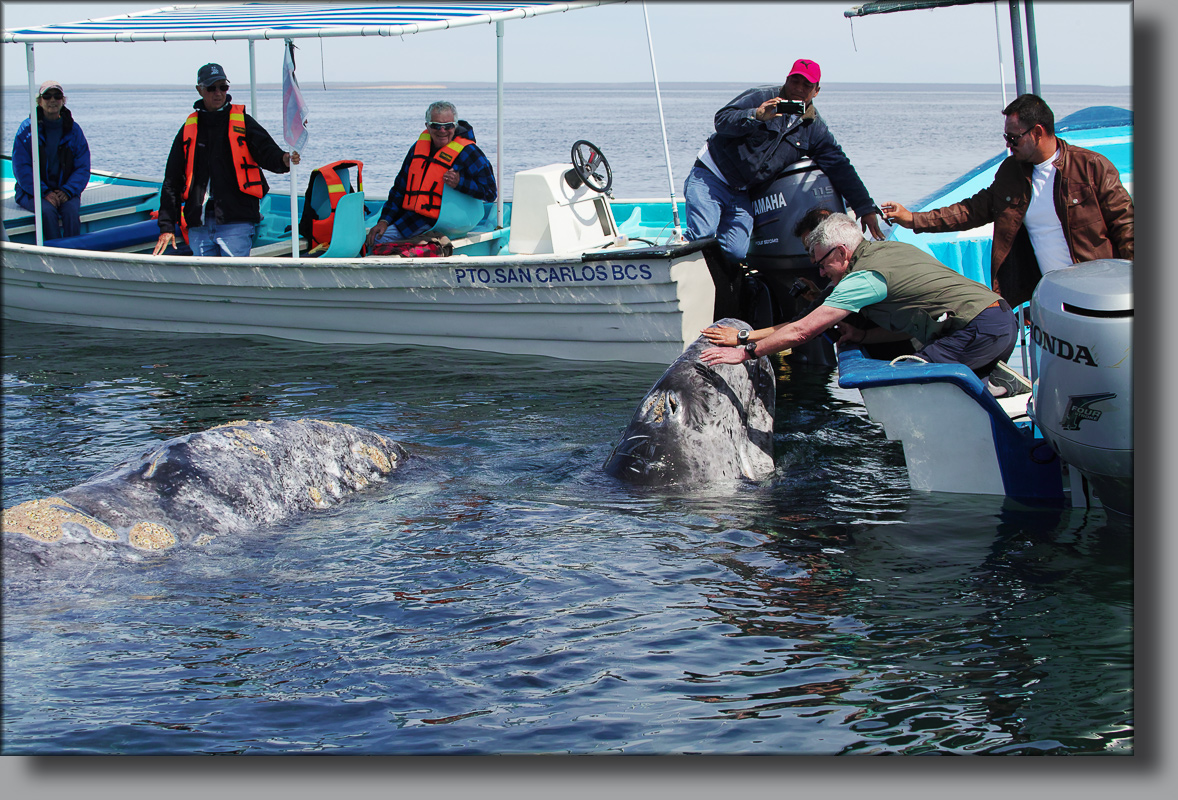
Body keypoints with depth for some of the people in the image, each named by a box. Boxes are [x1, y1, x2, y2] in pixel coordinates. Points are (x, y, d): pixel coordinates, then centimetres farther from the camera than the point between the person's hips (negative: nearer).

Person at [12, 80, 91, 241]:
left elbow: (82, 168, 4)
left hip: (66, 190, 2)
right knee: (47, 210, -32)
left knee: (71, 210, -30)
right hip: (31, 192, -2)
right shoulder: (27, 129, -2)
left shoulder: (73, 130, 5)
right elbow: (21, 168, -7)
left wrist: (67, 191, -14)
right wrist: (44, 193, -19)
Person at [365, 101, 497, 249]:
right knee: (376, 240, -9)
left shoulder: (467, 152, -5)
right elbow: (400, 188, 20)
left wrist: (459, 183, -23)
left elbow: (490, 192, -8)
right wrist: (384, 220, 9)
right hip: (409, 219, 6)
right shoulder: (419, 147, 13)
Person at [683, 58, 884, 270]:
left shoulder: (815, 128, 6)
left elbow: (840, 167, 4)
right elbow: (722, 120, -18)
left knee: (736, 253, -12)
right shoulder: (761, 97, -7)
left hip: (742, 195, 5)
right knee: (702, 236, -24)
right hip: (711, 177, -4)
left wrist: (866, 208, -3)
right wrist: (757, 116, -36)